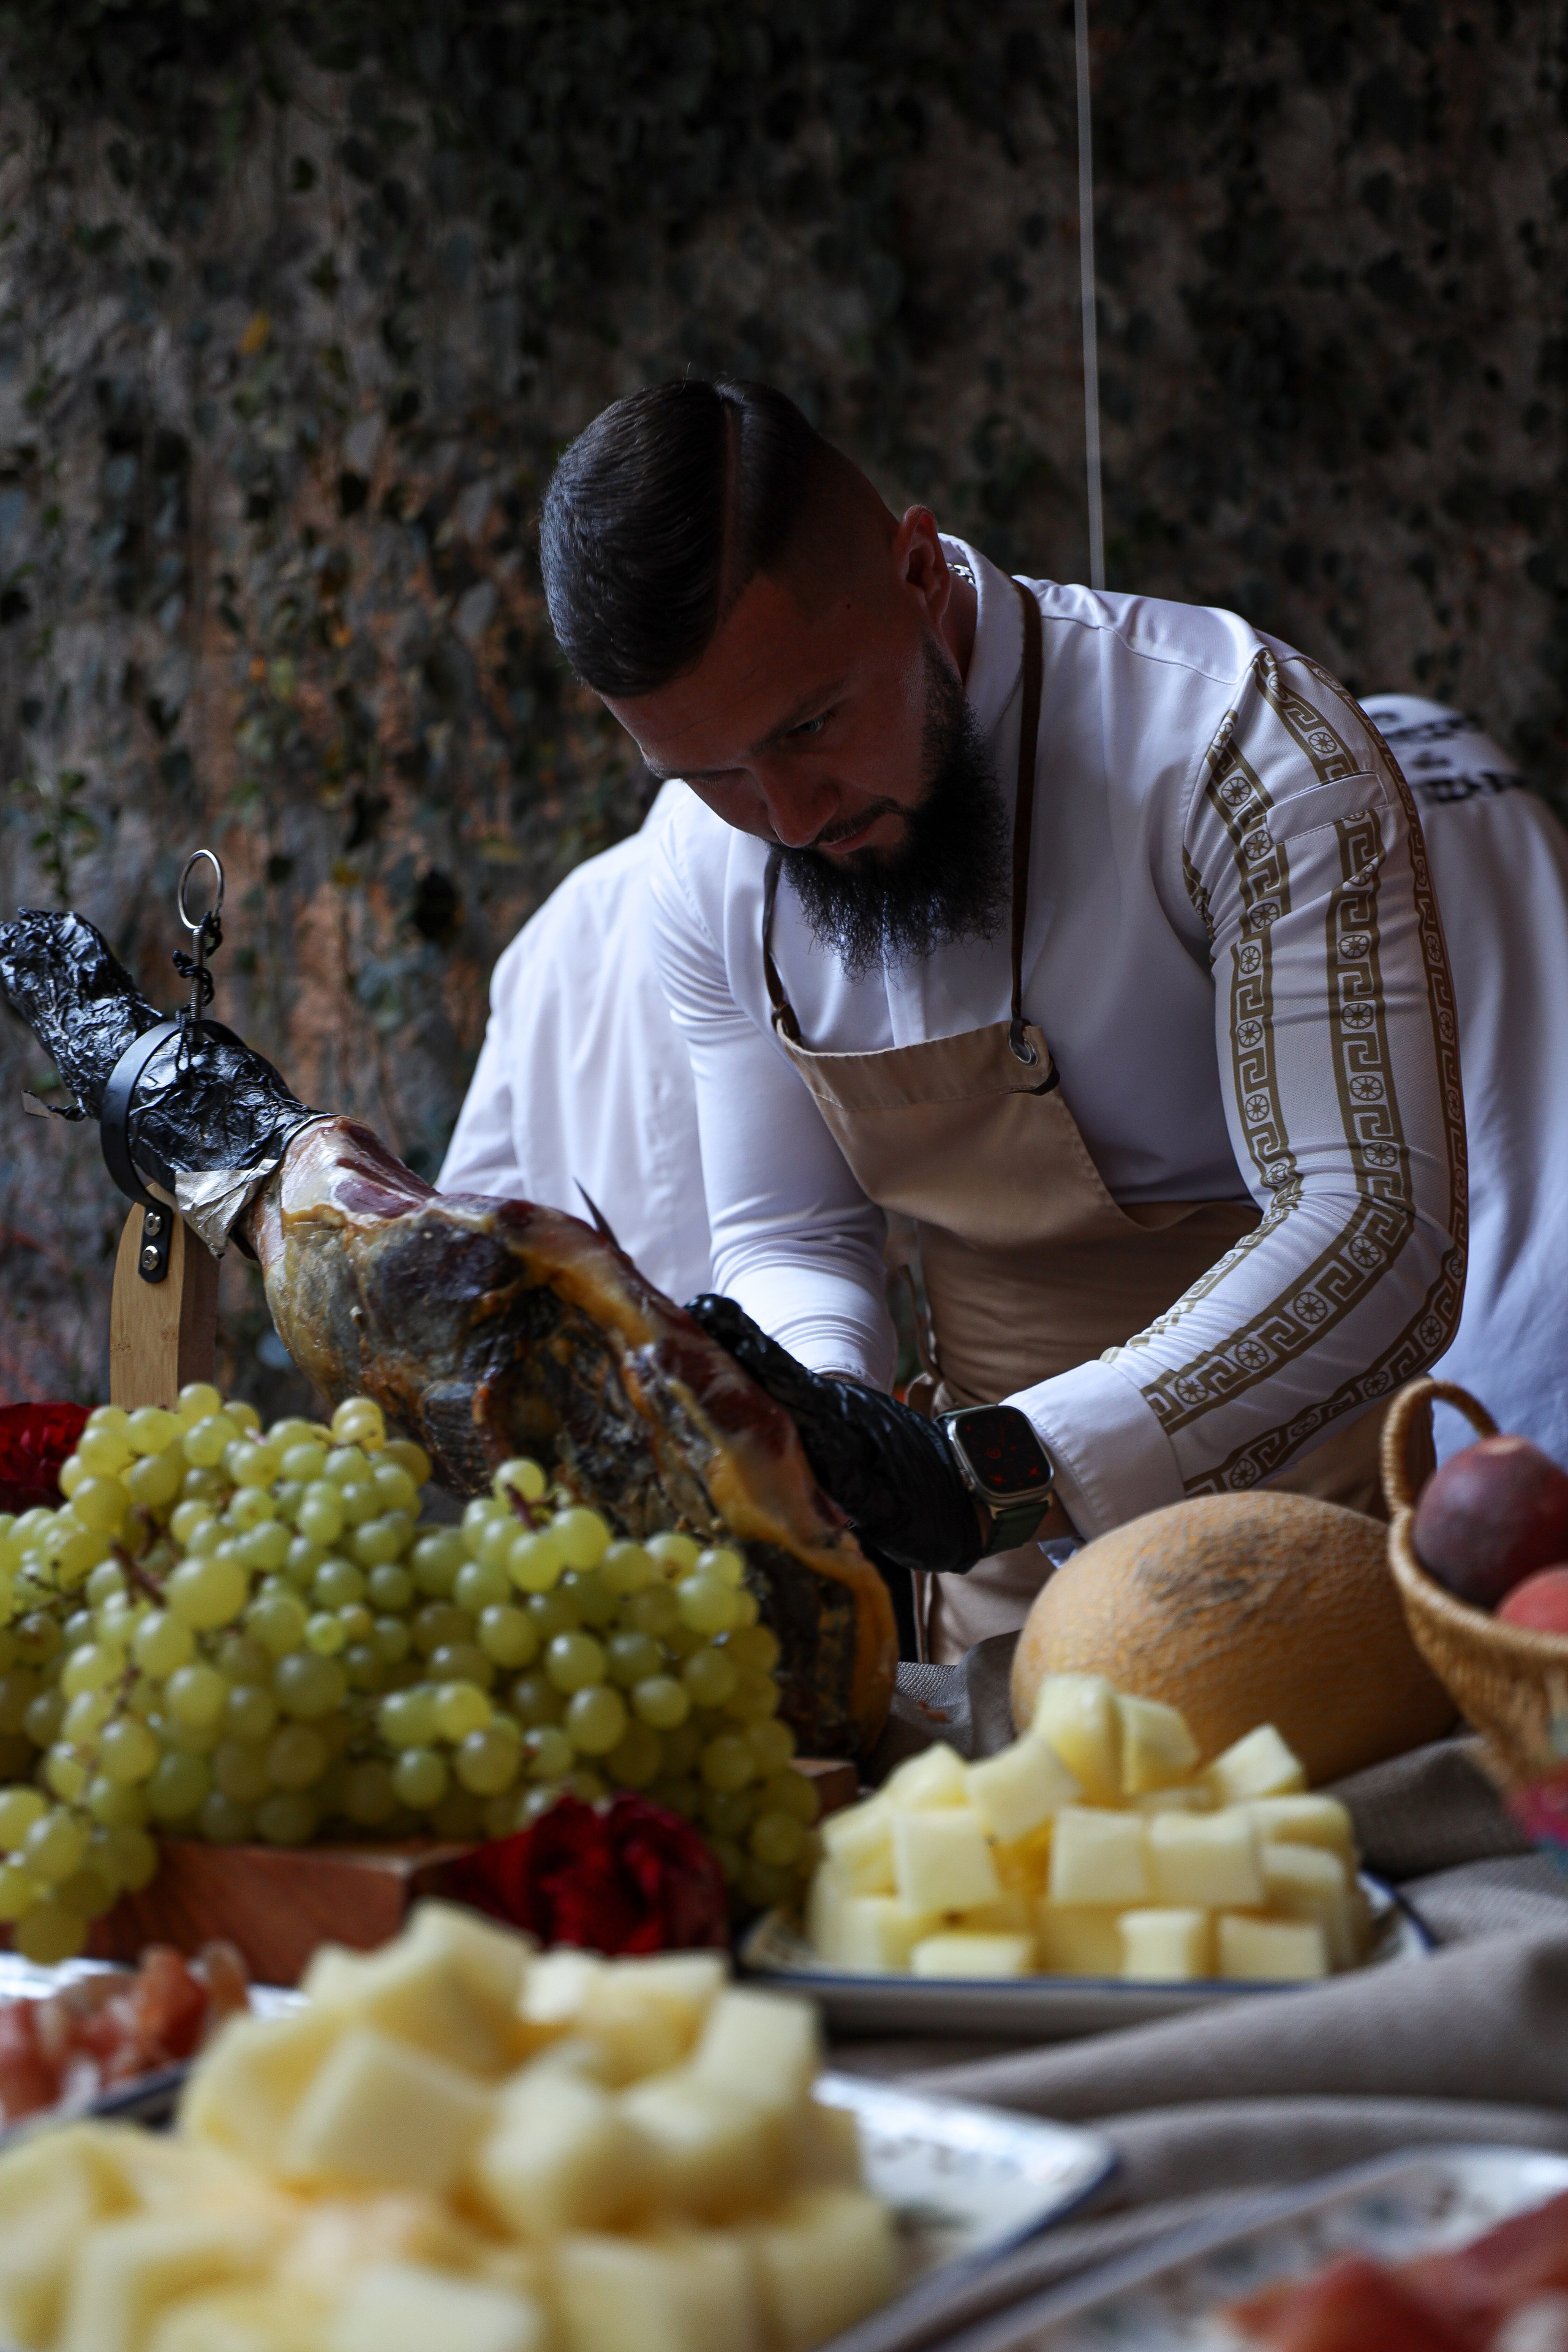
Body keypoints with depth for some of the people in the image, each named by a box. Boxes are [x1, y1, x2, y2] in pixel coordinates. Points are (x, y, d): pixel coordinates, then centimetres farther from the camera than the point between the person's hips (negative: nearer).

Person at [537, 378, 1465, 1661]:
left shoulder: (1248, 749, -18)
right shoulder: (707, 870, -1)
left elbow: (1376, 1232, -23)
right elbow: (788, 1233, 8)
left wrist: (990, 1477, -32)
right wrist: (820, 1412, -16)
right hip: (1001, 1557, 4)